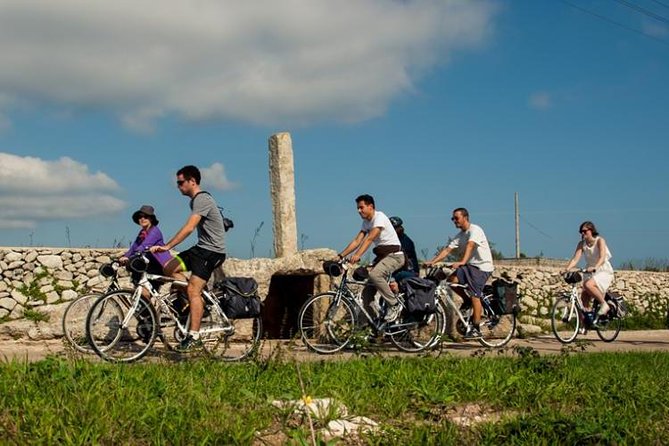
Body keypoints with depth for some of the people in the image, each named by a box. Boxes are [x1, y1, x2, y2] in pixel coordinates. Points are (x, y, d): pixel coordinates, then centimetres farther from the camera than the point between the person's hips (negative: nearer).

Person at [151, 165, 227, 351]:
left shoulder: (202, 199, -17)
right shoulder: (196, 200, 15)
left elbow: (189, 228, -29)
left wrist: (167, 246, -33)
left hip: (212, 251, -10)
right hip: (202, 248, 10)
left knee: (193, 290, -15)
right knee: (170, 268, 2)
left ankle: (194, 336, -13)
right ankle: (200, 302, 6)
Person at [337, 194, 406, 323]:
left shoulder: (379, 217, -15)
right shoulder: (366, 222, 11)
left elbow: (369, 239, -28)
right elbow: (357, 241, 5)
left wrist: (357, 255, -39)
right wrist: (341, 256, -6)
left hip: (394, 255, -9)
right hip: (381, 256, 9)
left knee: (374, 274, -34)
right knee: (366, 294, -2)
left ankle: (395, 305, -20)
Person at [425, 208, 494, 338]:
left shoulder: (475, 230, -13)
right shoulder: (459, 236, 10)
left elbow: (470, 246, -29)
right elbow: (447, 250, 2)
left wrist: (462, 262, -45)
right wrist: (432, 262, -12)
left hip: (482, 266, -7)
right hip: (470, 265, 7)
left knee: (475, 296, -12)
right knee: (451, 280, -13)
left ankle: (476, 329, -7)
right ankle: (467, 301, 9)